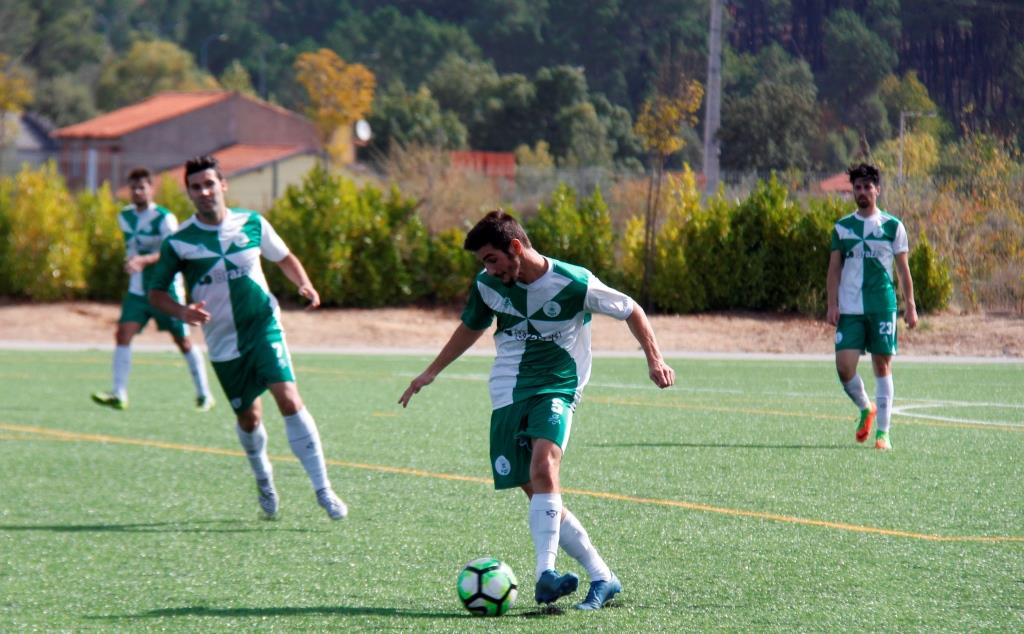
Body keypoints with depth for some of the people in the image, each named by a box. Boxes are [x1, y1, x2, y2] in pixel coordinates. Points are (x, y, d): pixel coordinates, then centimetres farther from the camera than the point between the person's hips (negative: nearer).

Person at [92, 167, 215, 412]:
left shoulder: (164, 218, -14)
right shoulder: (125, 217, 6)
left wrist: (143, 260, -39)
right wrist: (131, 262, 14)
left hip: (166, 290, -5)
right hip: (137, 290, 5)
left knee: (183, 341, 6)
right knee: (123, 334, -13)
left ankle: (204, 394, 21)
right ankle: (119, 395, -16)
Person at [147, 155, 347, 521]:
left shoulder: (252, 224, 0)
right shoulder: (178, 242, -6)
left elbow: (284, 258, 16)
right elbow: (156, 292, 0)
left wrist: (305, 285, -3)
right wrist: (182, 312, -20)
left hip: (263, 326, 0)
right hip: (223, 342, 1)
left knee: (289, 399, -18)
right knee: (248, 418, 9)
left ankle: (323, 490, -16)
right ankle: (263, 480, 40)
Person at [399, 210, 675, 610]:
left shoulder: (574, 284, -13)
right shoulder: (487, 285, 1)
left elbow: (630, 310, 0)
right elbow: (471, 327, 21)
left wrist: (654, 359, -8)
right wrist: (432, 372, 23)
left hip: (556, 389, -5)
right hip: (508, 396, 5)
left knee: (544, 465, -31)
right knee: (539, 497, -2)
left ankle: (545, 574, -38)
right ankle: (602, 578, 7)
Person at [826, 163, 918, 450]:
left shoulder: (893, 226, 4)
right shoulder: (842, 227, 9)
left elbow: (903, 269, 7)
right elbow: (834, 268, 9)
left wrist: (910, 306, 2)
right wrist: (832, 304, -1)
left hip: (883, 307, -1)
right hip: (849, 309, 1)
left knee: (882, 366, -2)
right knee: (844, 367, -8)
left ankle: (883, 432, 3)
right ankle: (866, 408, 21)